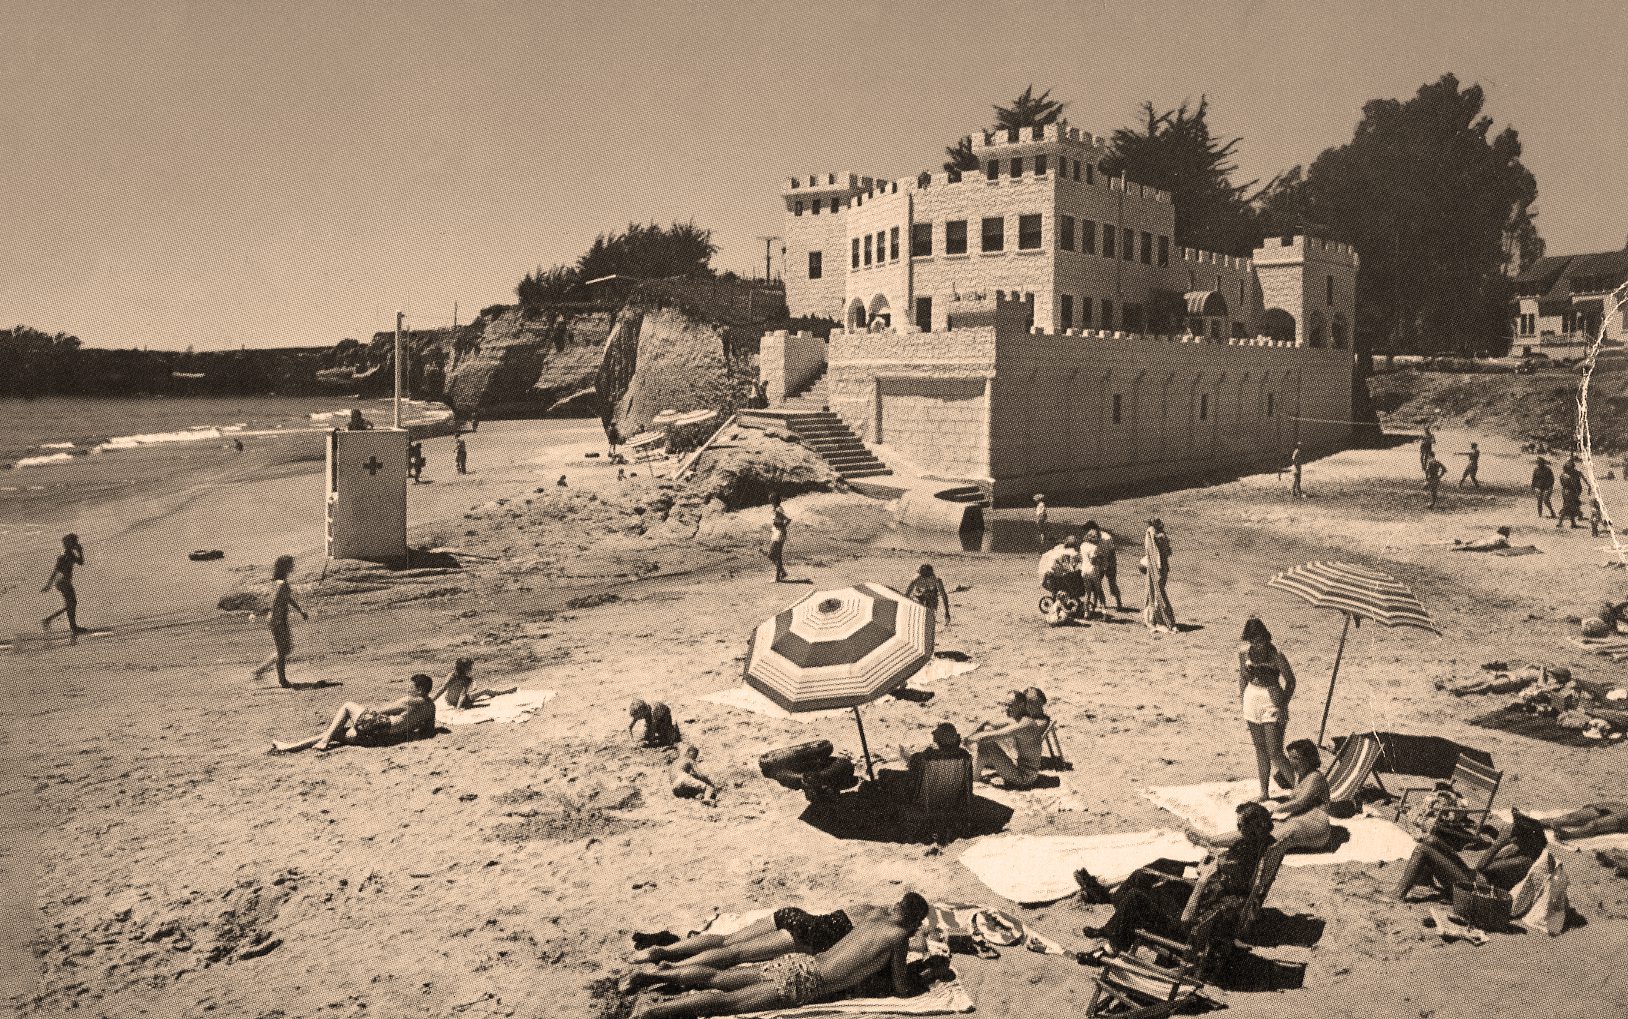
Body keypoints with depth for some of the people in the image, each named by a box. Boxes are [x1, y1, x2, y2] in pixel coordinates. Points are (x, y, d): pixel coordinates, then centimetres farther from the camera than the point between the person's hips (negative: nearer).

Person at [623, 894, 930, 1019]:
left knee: (715, 978, 8)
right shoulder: (898, 935, -6)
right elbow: (902, 991, -2)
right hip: (804, 982, -7)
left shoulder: (872, 918, 16)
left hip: (795, 962, 7)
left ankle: (651, 976, 4)